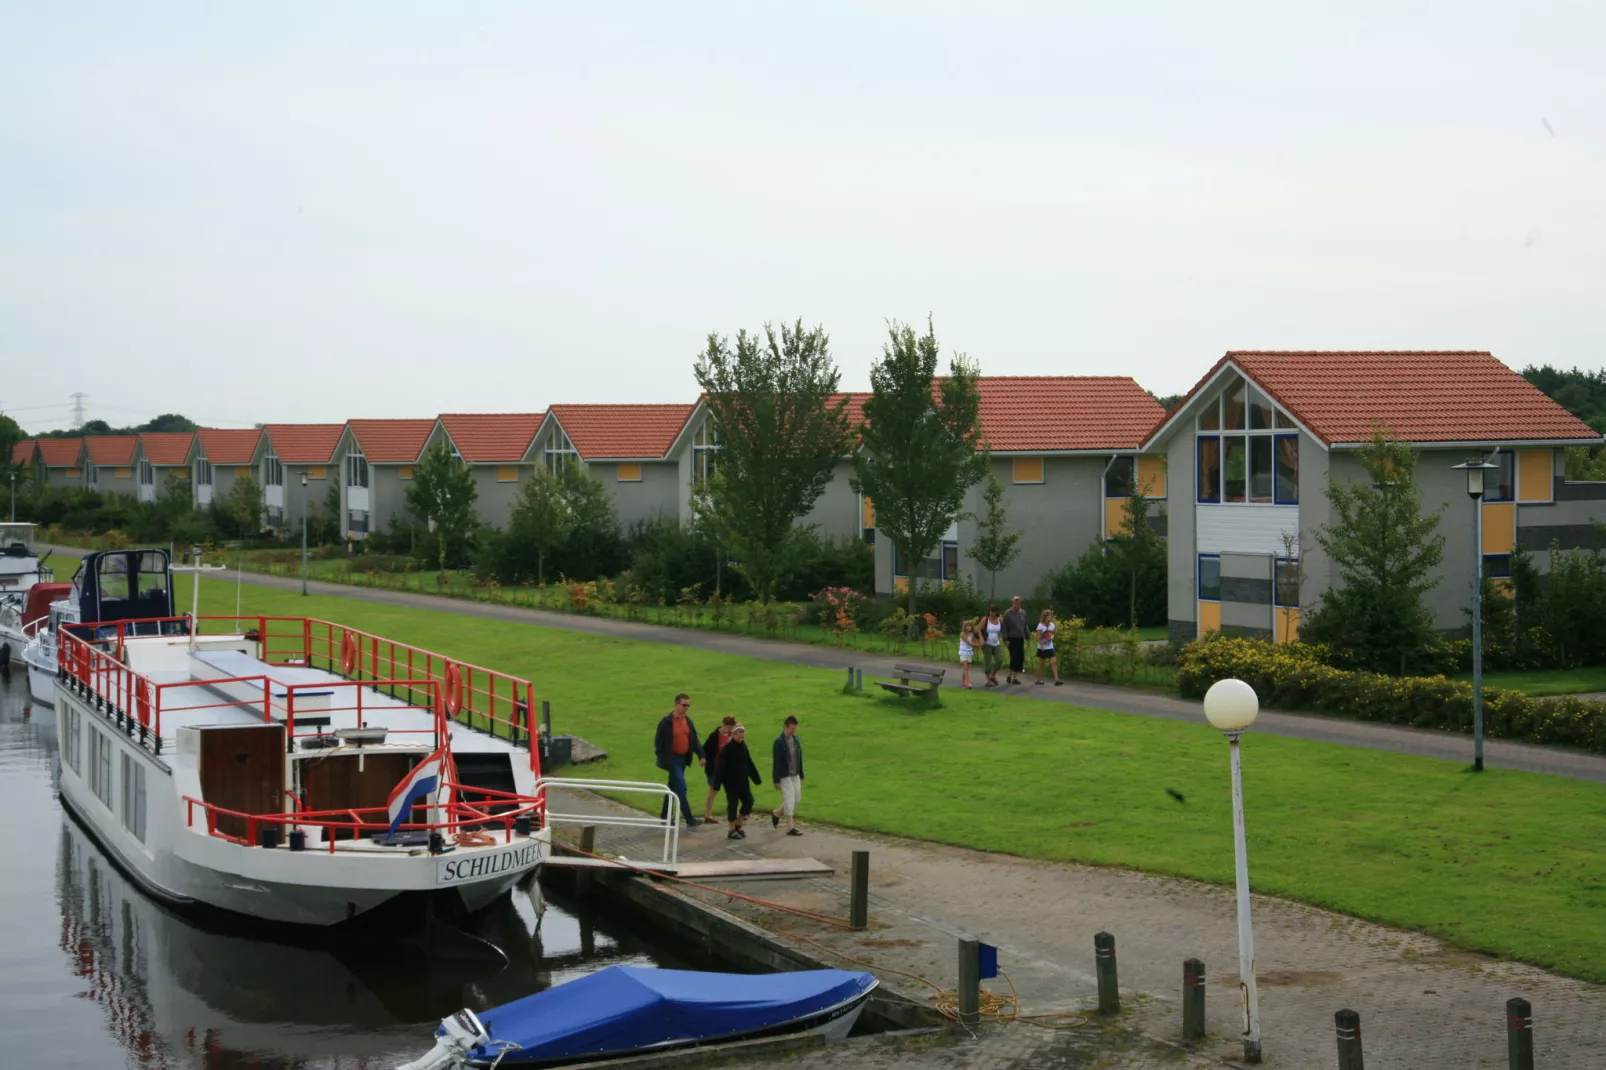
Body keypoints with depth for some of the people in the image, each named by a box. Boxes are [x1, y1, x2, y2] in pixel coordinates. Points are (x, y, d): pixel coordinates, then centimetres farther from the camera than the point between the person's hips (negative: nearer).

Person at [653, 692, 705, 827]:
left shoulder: (688, 721, 7)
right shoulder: (667, 721, -12)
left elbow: (695, 740, 9)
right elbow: (658, 741, -10)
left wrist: (701, 755, -3)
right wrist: (662, 759, -13)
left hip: (683, 758, 7)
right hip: (672, 759, -7)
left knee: (673, 788, 15)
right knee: (681, 788, -11)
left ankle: (665, 815, 26)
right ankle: (689, 820, -11)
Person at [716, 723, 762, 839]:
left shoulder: (743, 746, 6)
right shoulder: (727, 748, -13)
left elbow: (749, 763, 14)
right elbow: (721, 766, -15)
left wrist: (756, 778, 14)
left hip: (742, 781, 6)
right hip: (731, 781, -6)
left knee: (748, 801, 4)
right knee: (733, 803, -3)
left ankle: (738, 825, 20)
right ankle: (732, 831, 7)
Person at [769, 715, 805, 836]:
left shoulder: (796, 740, 5)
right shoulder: (779, 742, -16)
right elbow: (776, 762, -15)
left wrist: (801, 775, 15)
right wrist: (776, 781, -16)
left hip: (795, 775, 7)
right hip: (784, 776, -7)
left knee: (797, 799, 13)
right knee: (790, 800, -6)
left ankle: (776, 813, 33)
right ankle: (790, 827, 2)